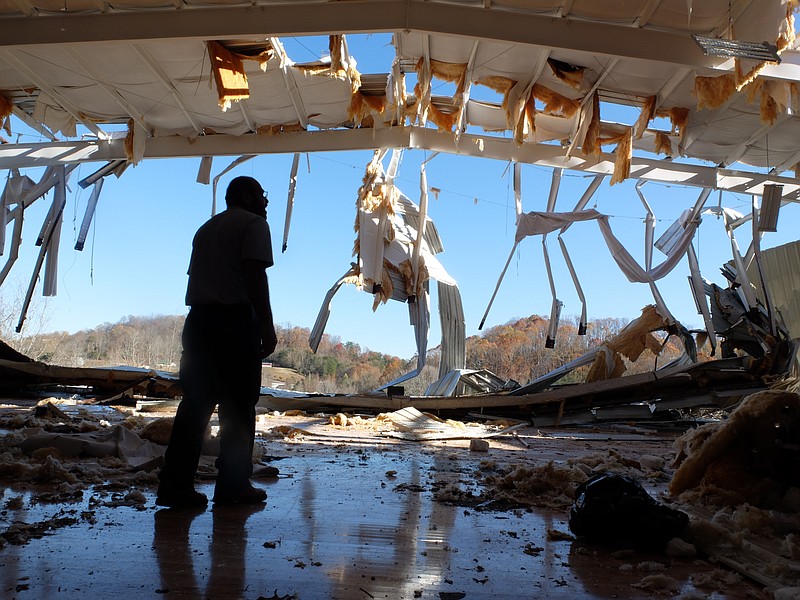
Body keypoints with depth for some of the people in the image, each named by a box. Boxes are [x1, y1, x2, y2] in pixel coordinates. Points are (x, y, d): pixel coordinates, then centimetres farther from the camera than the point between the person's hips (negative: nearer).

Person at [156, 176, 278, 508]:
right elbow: (255, 275, -12)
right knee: (238, 405, -1)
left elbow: (197, 276, 21)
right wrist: (267, 326, -13)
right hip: (235, 320, -7)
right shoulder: (253, 223, 1)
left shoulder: (206, 228, 25)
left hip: (197, 320, 8)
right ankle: (233, 486, 4)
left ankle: (175, 485, 7)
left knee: (196, 403, 7)